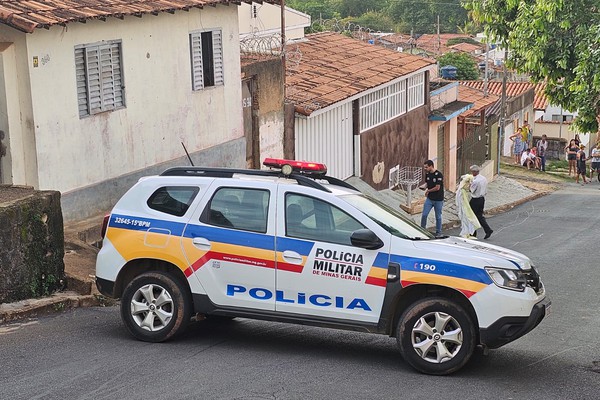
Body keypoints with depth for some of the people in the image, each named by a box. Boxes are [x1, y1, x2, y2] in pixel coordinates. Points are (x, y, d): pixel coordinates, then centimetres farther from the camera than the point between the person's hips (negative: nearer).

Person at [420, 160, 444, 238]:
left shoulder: (438, 175, -17)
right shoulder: (427, 174, 4)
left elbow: (437, 188, -19)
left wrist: (428, 190, -6)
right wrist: (426, 189, -2)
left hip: (438, 199, -5)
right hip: (429, 198, 5)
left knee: (438, 217, 6)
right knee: (424, 215, -2)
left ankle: (438, 232, 19)